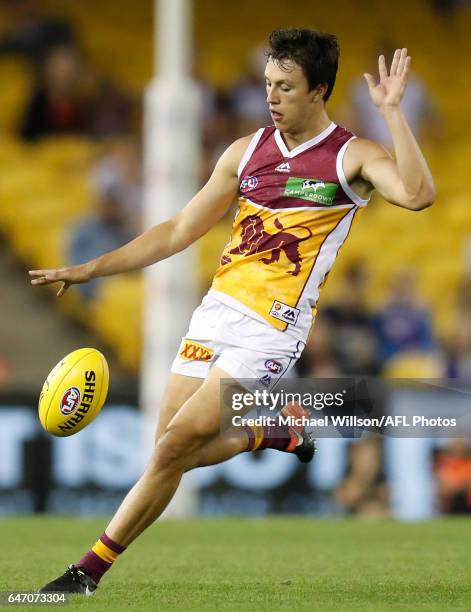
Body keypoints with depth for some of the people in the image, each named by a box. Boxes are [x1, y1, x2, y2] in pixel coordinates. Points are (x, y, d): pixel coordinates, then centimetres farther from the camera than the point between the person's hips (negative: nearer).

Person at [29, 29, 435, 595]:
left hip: (269, 330, -6)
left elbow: (416, 194, -25)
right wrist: (90, 270, 13)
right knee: (174, 452, 5)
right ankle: (275, 432, 31)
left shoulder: (351, 157, -4)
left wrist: (391, 111, -26)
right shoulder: (247, 151, 11)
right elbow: (180, 230, 17)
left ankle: (91, 569, -3)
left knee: (176, 443, -13)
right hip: (215, 313, 6)